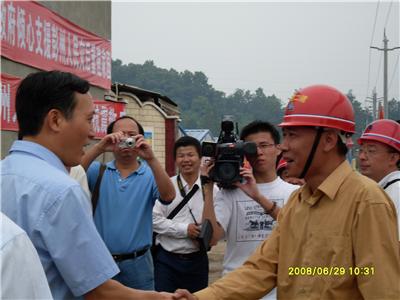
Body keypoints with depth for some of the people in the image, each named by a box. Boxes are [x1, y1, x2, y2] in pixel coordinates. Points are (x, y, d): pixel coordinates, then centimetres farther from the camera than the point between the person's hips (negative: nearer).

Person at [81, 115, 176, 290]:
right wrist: (99, 148, -29)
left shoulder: (150, 175, -1)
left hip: (137, 263, 0)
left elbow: (168, 196, -19)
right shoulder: (98, 171, 2)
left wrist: (151, 159, -31)